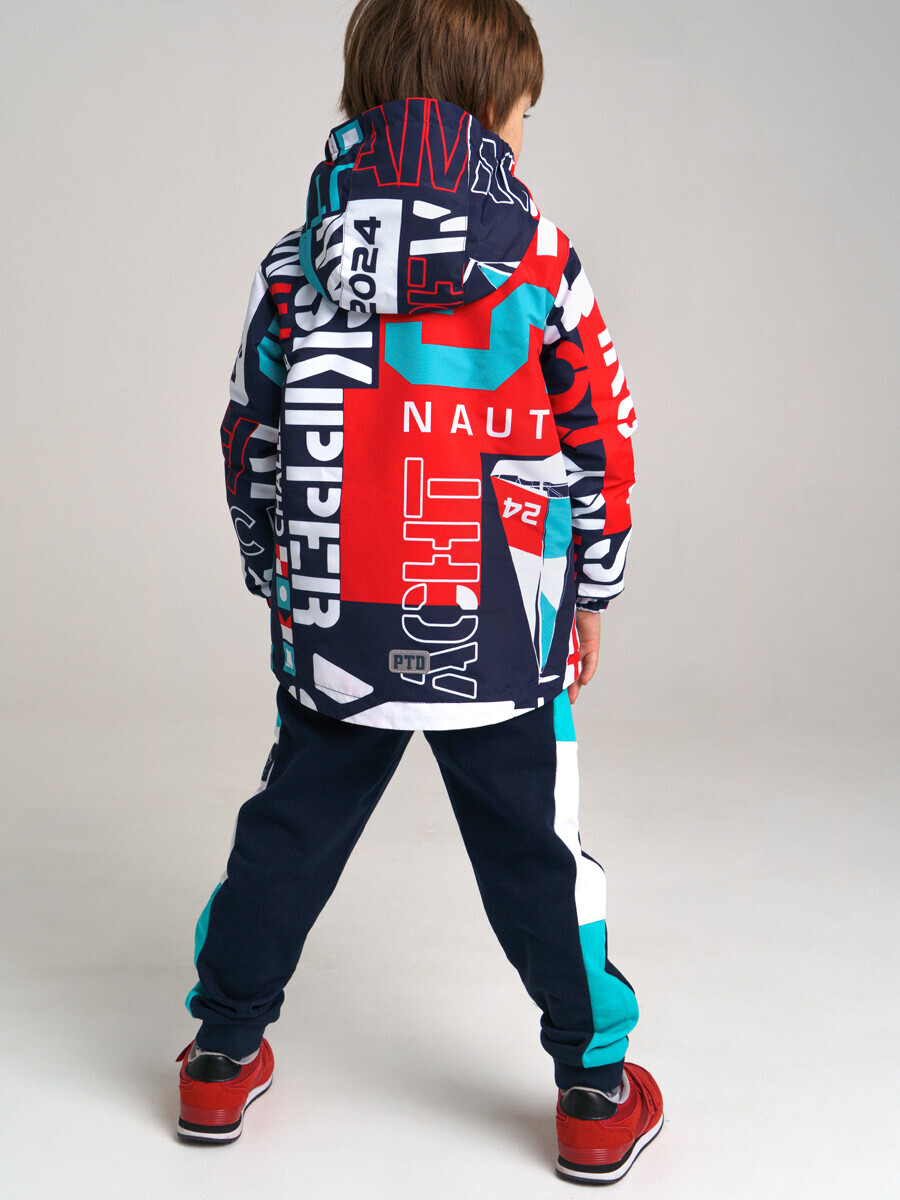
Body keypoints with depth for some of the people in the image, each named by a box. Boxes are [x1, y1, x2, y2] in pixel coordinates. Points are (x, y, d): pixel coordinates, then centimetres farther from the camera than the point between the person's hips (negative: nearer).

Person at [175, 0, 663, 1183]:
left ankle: (223, 1056, 31)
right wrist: (590, 593, 13)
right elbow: (602, 443, 0)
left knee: (287, 836, 18)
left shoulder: (294, 266, 4)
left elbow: (249, 449, 8)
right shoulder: (541, 261, -4)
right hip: (503, 640, -2)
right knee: (536, 860, 10)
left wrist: (277, 581, 22)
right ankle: (596, 1096, 22)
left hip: (336, 635, 3)